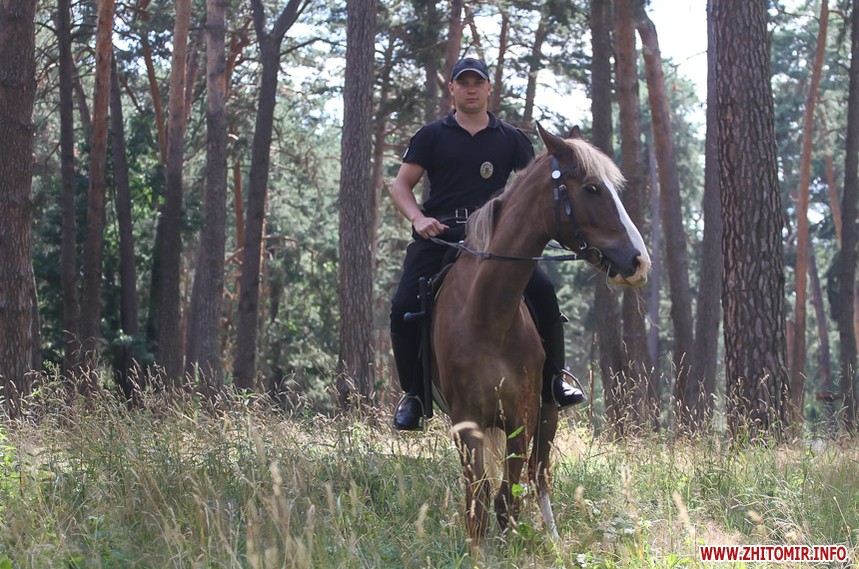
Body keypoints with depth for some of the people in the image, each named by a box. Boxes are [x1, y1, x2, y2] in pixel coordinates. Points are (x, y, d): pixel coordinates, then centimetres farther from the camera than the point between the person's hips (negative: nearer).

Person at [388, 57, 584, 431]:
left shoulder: (511, 139, 14)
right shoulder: (432, 136, 11)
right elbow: (401, 185, 8)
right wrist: (418, 219, -12)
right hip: (437, 238, 0)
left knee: (542, 292, -19)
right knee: (403, 308, -18)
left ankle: (553, 382, -4)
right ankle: (413, 394, -1)